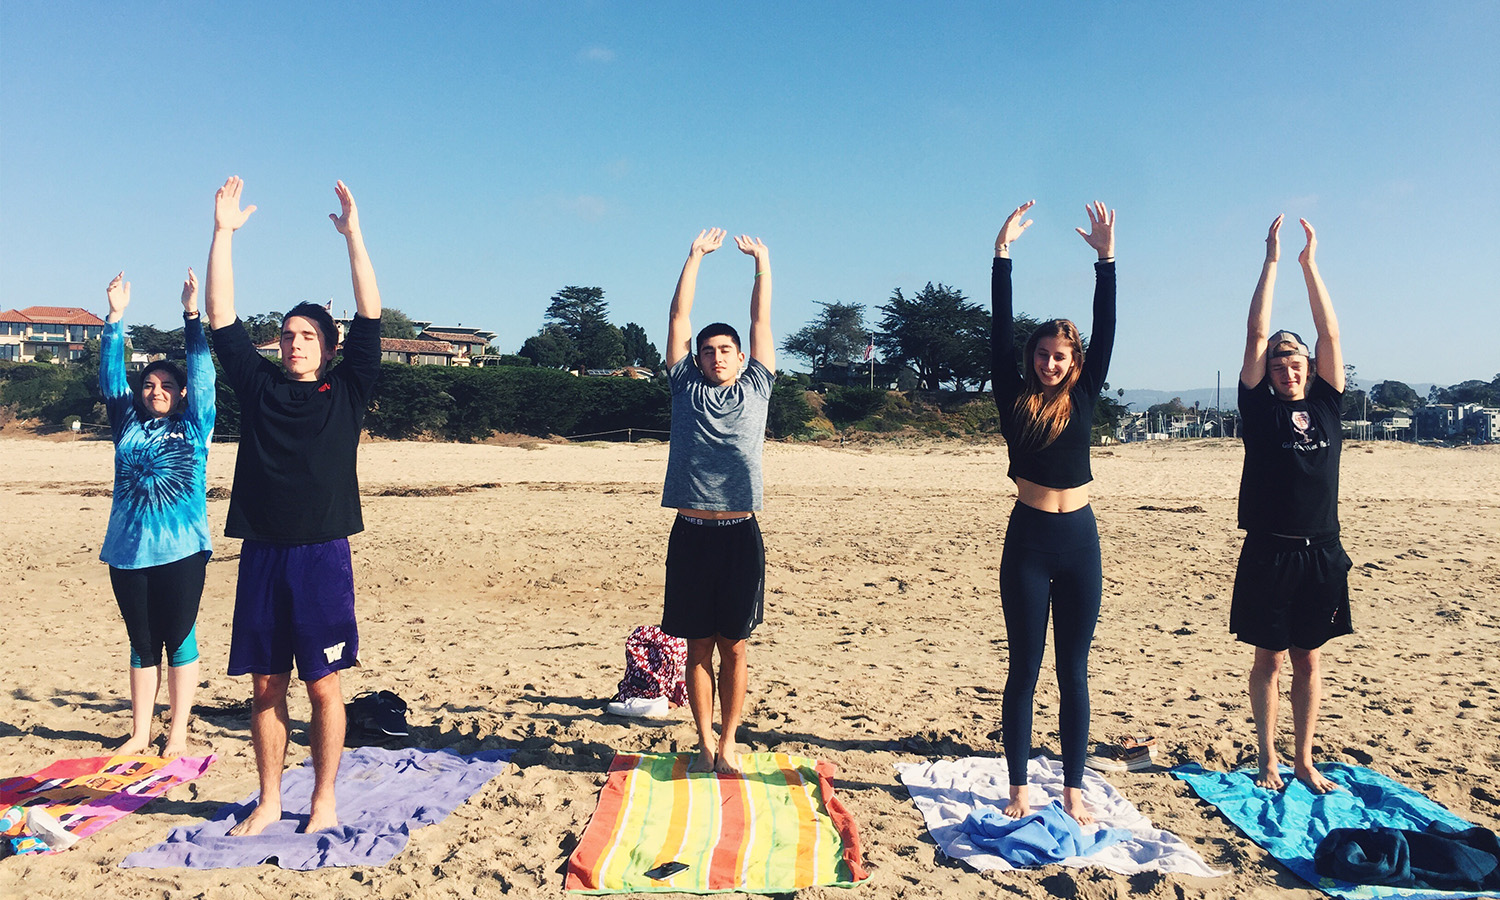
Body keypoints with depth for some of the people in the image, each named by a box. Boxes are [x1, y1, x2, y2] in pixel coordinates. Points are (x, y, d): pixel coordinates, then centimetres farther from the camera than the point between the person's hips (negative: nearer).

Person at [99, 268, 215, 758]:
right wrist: (115, 318, -2)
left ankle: (178, 733, 13)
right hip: (128, 550, 3)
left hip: (180, 550, -3)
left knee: (179, 640, 3)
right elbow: (111, 376, 7)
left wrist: (191, 314, -8)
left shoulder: (194, 425, 4)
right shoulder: (128, 423, 12)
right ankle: (140, 733, 20)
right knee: (142, 644, 11)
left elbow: (202, 373, -3)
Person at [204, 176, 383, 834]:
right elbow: (221, 319, 7)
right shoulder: (258, 386, 11)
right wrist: (223, 233, 2)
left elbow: (370, 317, -4)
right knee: (266, 686, 9)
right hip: (262, 553, 3)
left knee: (323, 684, 3)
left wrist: (353, 234, -8)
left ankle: (323, 799, 16)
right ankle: (269, 801, 22)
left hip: (322, 554, -3)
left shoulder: (346, 391, 4)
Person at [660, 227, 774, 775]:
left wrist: (762, 260, 12)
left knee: (734, 647, 7)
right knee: (698, 647, 8)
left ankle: (727, 743, 19)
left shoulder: (755, 387, 11)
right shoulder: (685, 387, 10)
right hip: (691, 533, 0)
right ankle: (705, 742, 21)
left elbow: (762, 320, 11)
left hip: (740, 534, 0)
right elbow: (679, 317, 10)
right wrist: (696, 256, 10)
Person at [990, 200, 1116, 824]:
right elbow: (1002, 331, -3)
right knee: (1024, 670, 5)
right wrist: (1003, 253, -7)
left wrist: (1106, 258, -5)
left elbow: (1105, 331, 0)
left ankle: (1073, 790, 19)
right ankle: (1018, 790, 15)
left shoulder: (1082, 397, 6)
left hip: (1078, 538, 2)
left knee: (1074, 671, 9)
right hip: (1029, 539, -1)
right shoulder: (1016, 398, 2)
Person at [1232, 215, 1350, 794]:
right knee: (1269, 659, 6)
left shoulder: (1325, 403, 7)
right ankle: (1268, 759, 17)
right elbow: (1256, 334, -4)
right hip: (1270, 552, -3)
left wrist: (1310, 263, 3)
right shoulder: (1260, 407, 0)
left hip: (1321, 551, 3)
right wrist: (1273, 260, -2)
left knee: (1308, 659, 11)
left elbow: (1330, 333, 3)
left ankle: (1304, 759, 21)